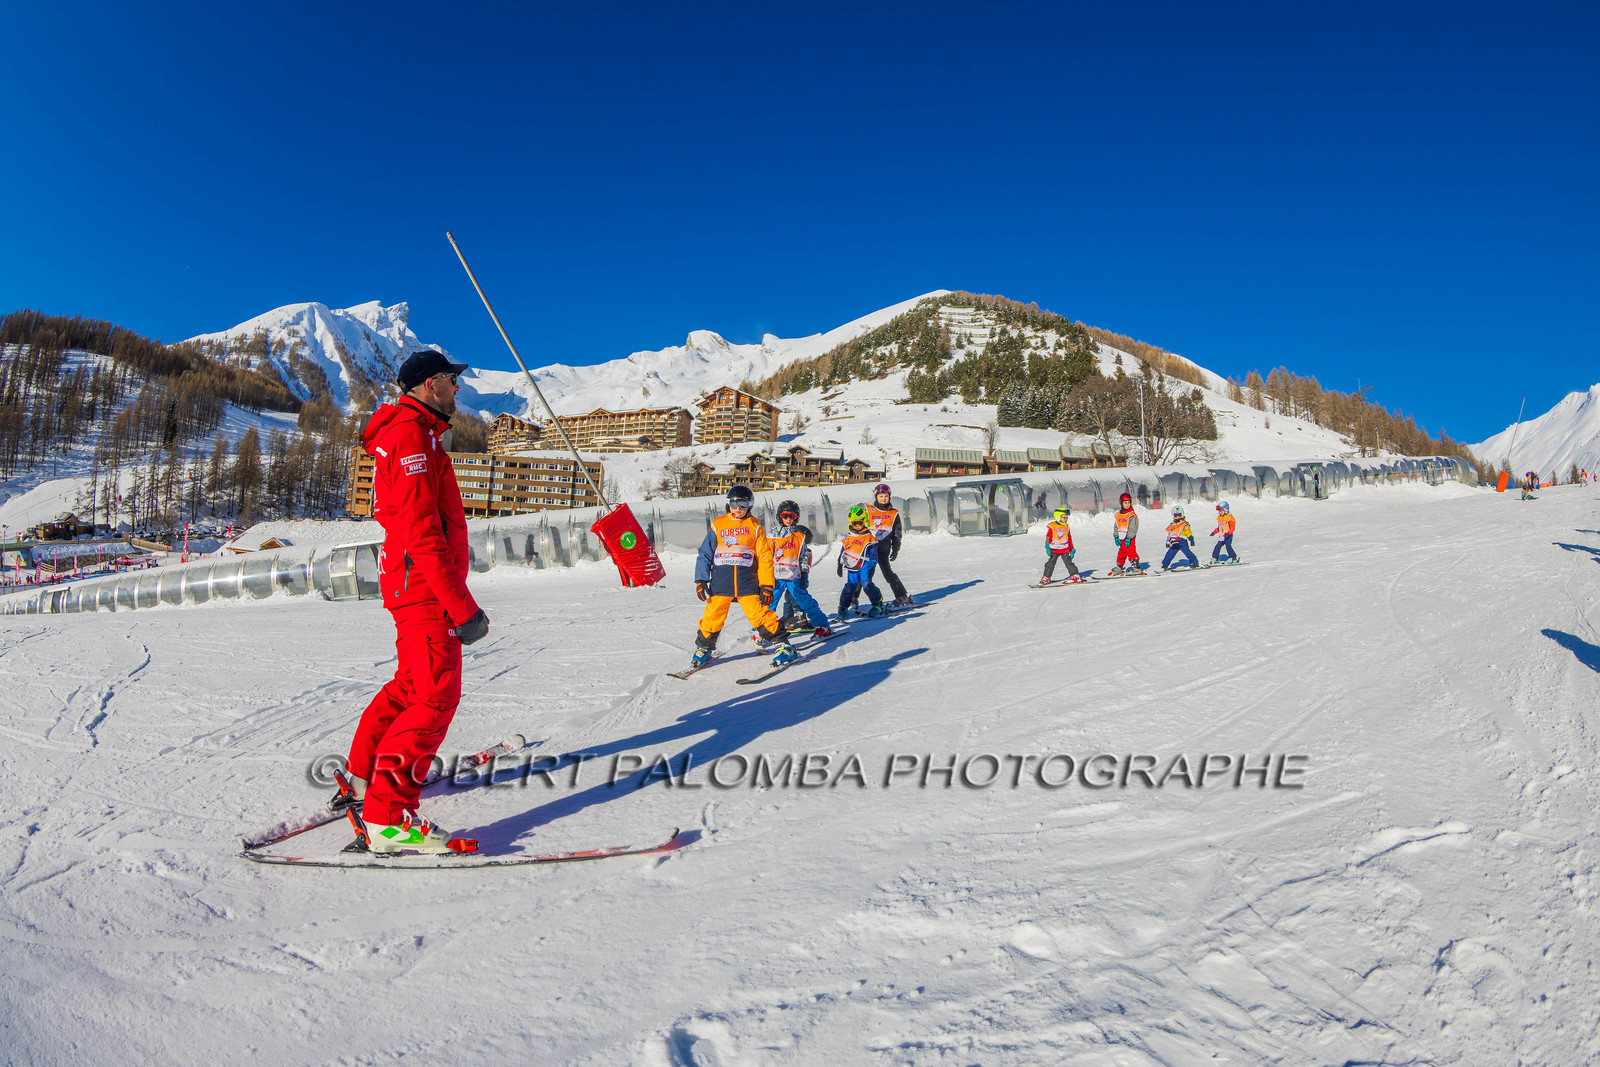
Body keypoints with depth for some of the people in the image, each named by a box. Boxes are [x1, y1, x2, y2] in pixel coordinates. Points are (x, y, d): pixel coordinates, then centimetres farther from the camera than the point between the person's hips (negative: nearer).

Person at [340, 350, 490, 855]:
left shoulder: (414, 435, 20)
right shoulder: (412, 437, -14)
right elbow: (422, 534, -22)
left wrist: (454, 596, 29)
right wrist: (462, 606, -24)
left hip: (414, 584, 11)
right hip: (425, 585, -11)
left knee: (412, 685, 21)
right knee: (436, 697, -13)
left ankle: (363, 774, 33)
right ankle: (388, 816, -14)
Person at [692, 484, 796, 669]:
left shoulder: (754, 527, 7)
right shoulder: (717, 525, 10)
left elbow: (765, 558, 6)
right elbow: (705, 554, 11)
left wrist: (766, 585, 0)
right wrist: (700, 580, 3)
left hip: (747, 582, -1)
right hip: (720, 582, 1)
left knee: (761, 615, -7)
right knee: (712, 618, 0)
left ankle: (784, 646, 6)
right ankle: (703, 649, 23)